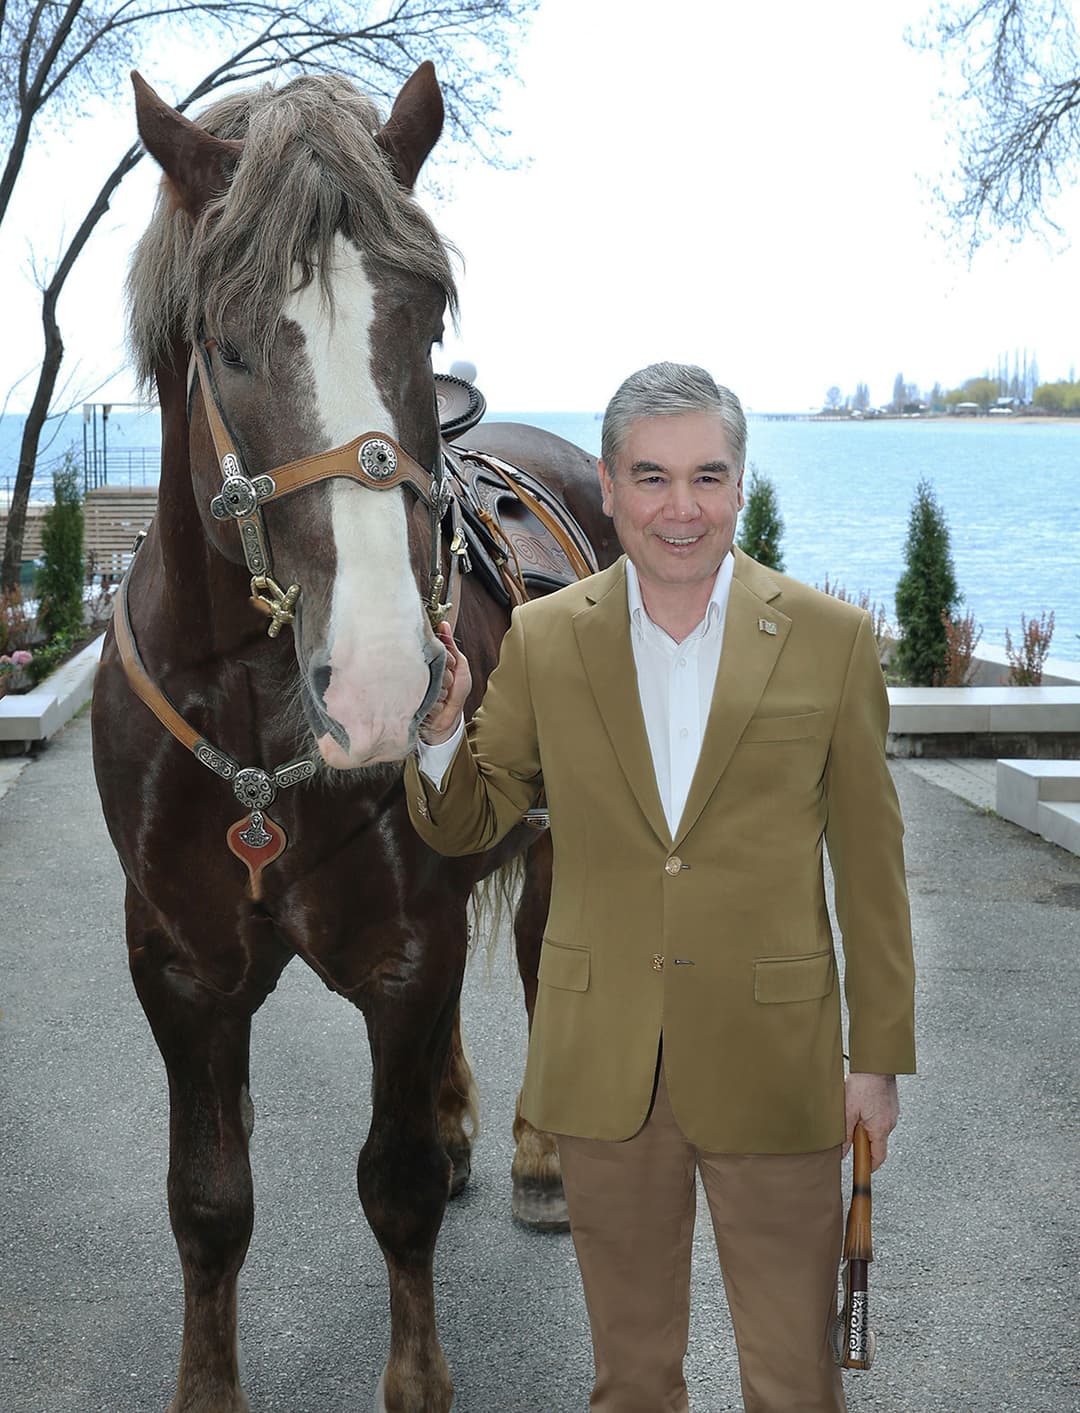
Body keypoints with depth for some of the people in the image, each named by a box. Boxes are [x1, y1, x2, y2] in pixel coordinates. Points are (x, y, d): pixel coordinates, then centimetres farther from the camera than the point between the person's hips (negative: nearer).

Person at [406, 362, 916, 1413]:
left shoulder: (831, 639, -4)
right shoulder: (542, 639, -1)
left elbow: (870, 861, 0)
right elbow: (470, 825, 6)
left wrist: (879, 1057, 1)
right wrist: (441, 728, -14)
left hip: (770, 1066, -1)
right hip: (601, 1068, 2)